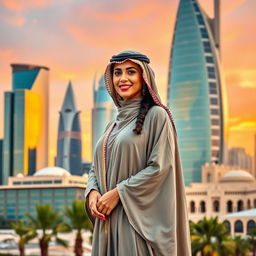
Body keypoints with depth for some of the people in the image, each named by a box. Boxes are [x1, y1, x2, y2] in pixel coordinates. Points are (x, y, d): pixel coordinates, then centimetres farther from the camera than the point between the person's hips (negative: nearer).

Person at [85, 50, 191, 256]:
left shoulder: (156, 115, -4)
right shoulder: (114, 125, 17)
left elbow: (159, 167, -13)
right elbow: (96, 167, 17)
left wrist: (118, 192, -16)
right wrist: (93, 192, -4)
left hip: (137, 218, -6)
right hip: (108, 221, 7)